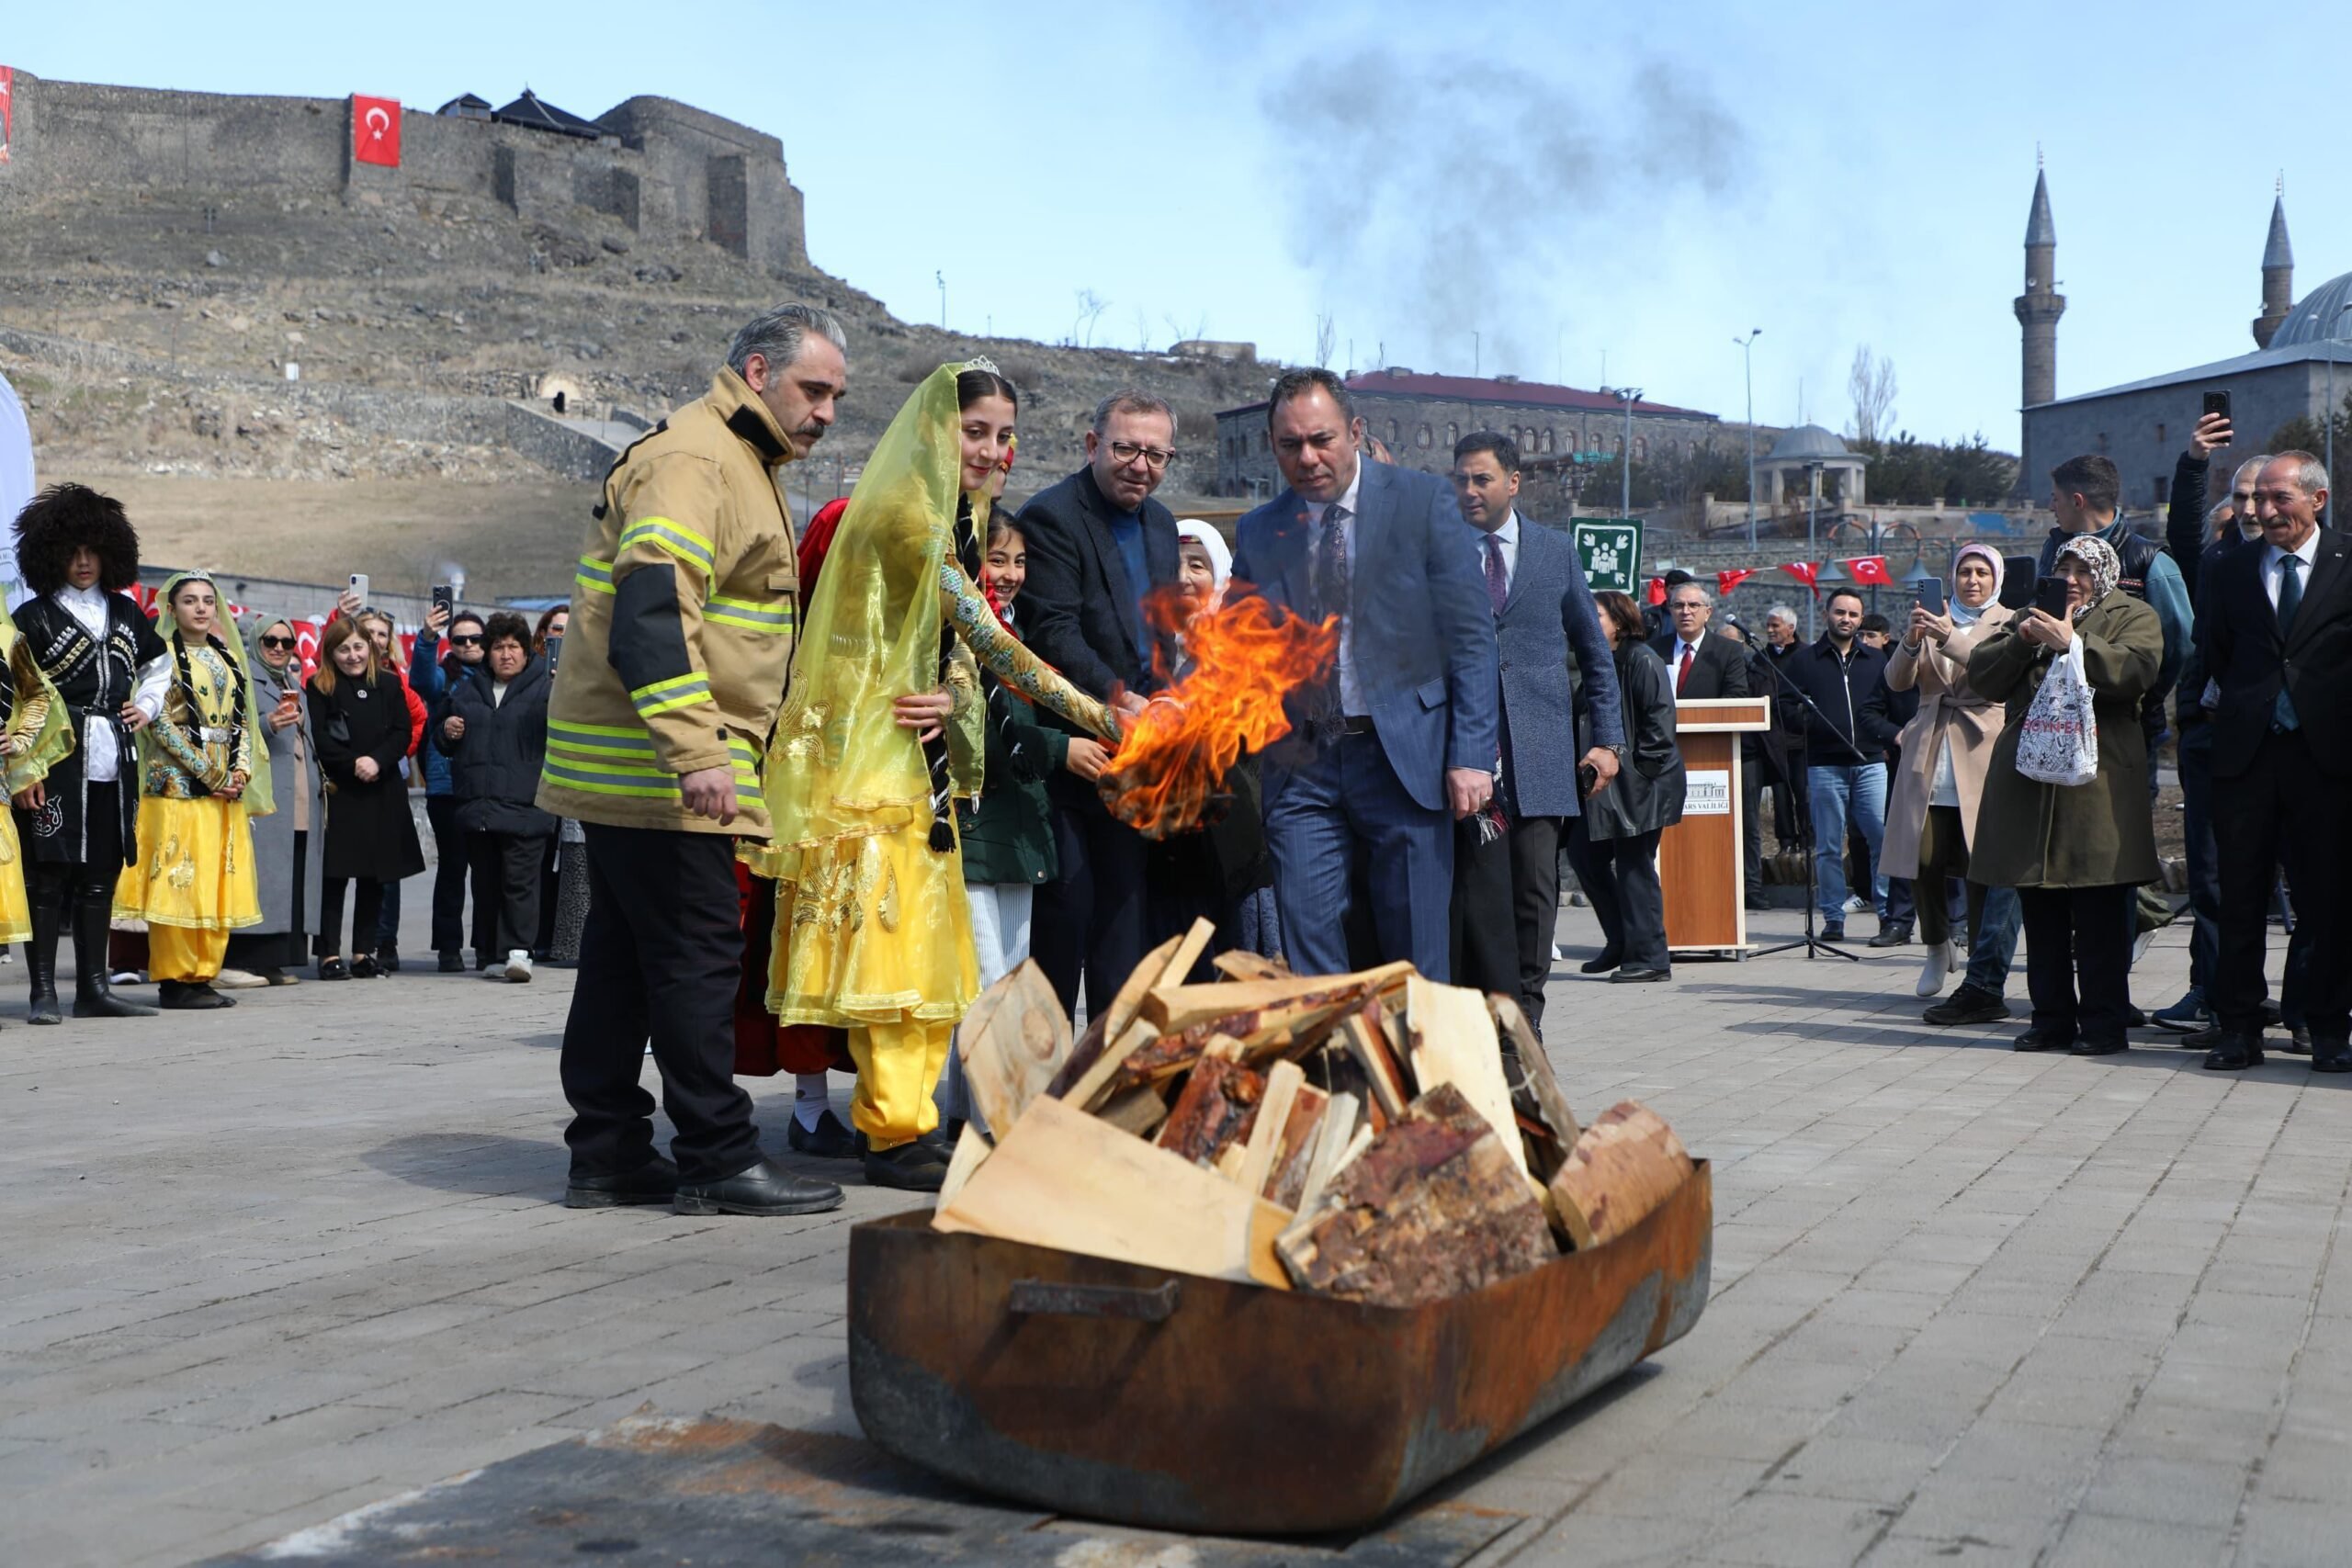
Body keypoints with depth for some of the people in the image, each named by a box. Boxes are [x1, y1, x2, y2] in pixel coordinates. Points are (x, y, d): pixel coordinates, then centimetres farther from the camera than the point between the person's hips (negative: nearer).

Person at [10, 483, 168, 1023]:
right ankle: (44, 993, 0)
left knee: (100, 877, 8)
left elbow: (159, 663, 33)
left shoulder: (125, 613, 15)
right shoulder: (34, 617, -1)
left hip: (112, 765, 5)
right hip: (56, 765, -5)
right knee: (48, 878, -4)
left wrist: (147, 706, 16)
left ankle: (93, 988, 14)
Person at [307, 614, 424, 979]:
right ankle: (329, 954, -2)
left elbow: (402, 733, 3)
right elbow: (320, 740, -6)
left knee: (376, 874, 5)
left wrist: (377, 761, -13)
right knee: (335, 873, -5)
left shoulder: (389, 684, 10)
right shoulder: (320, 688, 3)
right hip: (339, 792, -3)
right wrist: (353, 764, -16)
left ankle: (364, 951, 12)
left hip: (383, 792, 3)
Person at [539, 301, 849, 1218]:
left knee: (623, 959, 12)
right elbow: (650, 610, -26)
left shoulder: (740, 464, 21)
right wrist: (694, 752, -32)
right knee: (699, 954, -5)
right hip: (656, 764, -10)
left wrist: (699, 747, 27)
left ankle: (607, 1156, 18)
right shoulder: (691, 456, -14)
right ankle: (718, 1160, 2)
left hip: (628, 766, 10)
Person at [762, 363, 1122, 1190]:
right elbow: (988, 636, -22)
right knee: (891, 939, -8)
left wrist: (954, 699, -10)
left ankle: (901, 1118, 16)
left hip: (919, 753, 9)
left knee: (926, 944, 10)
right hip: (869, 751, -9)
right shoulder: (903, 511, -16)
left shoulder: (960, 516, 14)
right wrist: (1086, 712, -25)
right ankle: (895, 1133, -2)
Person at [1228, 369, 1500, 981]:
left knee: (1415, 958, 1)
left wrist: (1471, 755, -9)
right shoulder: (1258, 533, 10)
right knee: (1309, 954, -2)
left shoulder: (1423, 502, 0)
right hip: (1303, 766, 3)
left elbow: (1471, 637, -2)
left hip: (1405, 758, -3)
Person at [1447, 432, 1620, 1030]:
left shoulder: (1557, 550, 10)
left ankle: (1527, 1014, 12)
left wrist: (1608, 738, 8)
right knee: (1479, 889, -7)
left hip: (1539, 751, 1)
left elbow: (1595, 651, 15)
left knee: (1536, 889, 1)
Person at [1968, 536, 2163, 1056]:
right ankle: (2052, 1018, 14)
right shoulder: (2031, 617, 22)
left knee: (2099, 914, -5)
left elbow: (2135, 670, -13)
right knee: (2040, 910, 7)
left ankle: (2104, 1022, 2)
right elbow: (1981, 674, 11)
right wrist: (2022, 641, -4)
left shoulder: (2134, 618, 8)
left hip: (2097, 783, -5)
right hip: (2029, 778, 5)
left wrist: (2072, 642, -16)